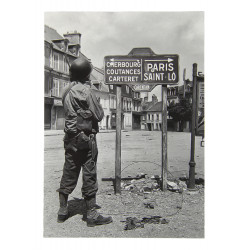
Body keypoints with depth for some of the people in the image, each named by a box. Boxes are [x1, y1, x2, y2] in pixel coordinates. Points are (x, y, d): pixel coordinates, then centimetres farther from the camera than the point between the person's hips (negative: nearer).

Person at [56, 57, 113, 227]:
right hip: (86, 138, -7)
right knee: (89, 176, 1)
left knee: (68, 175, 14)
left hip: (70, 138, 7)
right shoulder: (86, 91, -13)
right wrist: (97, 104, 8)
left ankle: (63, 211, 25)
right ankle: (92, 215, 10)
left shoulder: (67, 91, 10)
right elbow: (99, 115, -11)